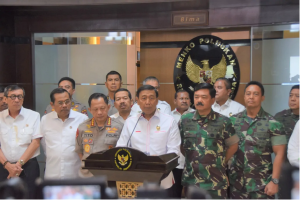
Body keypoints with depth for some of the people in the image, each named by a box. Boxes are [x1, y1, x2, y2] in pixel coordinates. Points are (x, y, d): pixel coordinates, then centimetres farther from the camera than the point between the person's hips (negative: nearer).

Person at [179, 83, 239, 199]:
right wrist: (191, 160, 9)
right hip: (191, 181, 2)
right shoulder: (185, 120, 2)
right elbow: (180, 144, 14)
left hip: (216, 182, -2)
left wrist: (221, 162, 6)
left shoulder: (223, 121, -4)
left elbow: (233, 145, 8)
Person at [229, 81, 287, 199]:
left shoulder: (273, 123, -6)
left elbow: (279, 153, -7)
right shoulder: (234, 120, 3)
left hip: (262, 183, -3)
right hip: (236, 181, 3)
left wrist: (274, 181, -11)